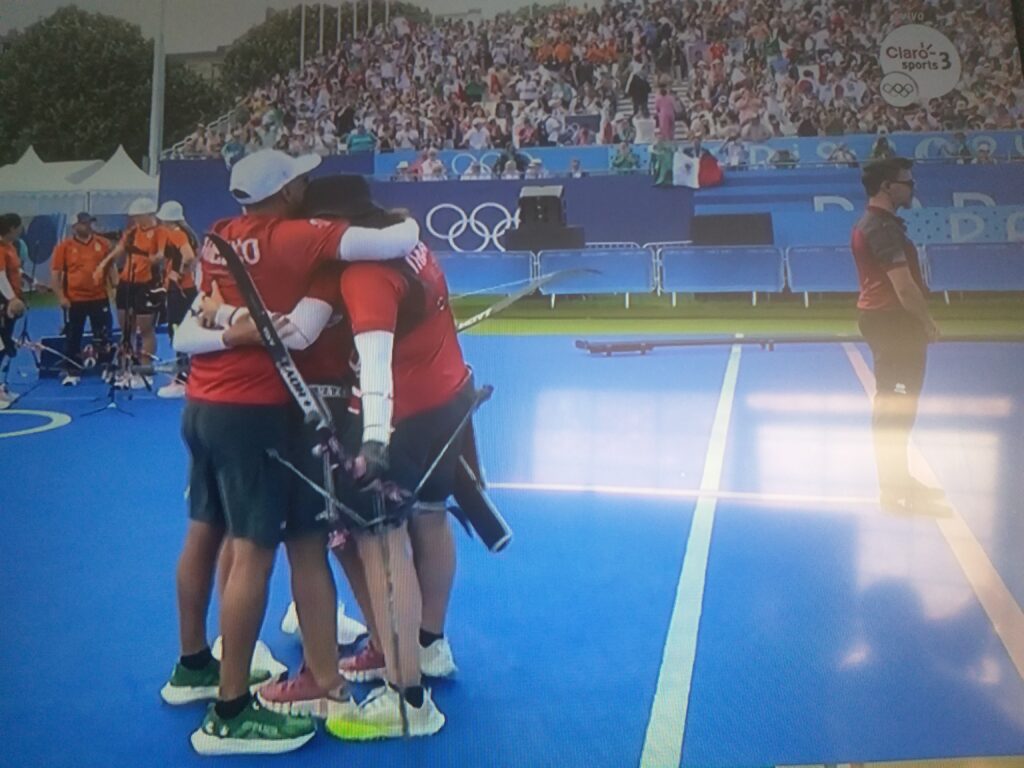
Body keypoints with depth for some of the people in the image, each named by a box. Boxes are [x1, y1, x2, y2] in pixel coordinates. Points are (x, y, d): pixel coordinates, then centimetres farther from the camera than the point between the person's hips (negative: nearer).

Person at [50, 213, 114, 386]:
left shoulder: (103, 244, 4)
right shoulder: (64, 246, -1)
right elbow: (55, 273, -2)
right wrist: (60, 296, -10)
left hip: (99, 298, 1)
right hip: (74, 299, -1)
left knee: (103, 336, 5)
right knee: (73, 337, 6)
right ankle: (71, 372, 15)